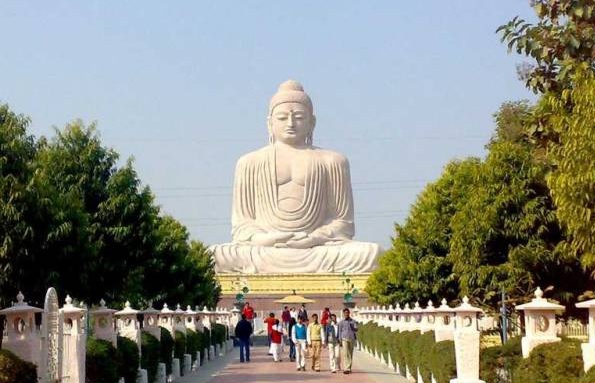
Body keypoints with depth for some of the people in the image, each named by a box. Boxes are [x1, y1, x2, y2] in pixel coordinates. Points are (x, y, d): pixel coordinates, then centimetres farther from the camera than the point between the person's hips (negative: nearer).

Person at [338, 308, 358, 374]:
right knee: (345, 353, -13)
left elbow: (356, 329, 0)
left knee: (350, 354, 6)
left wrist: (353, 328, -23)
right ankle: (346, 369, -18)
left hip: (352, 339, 2)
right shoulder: (341, 322, 8)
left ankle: (349, 368, 16)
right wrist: (340, 341, 3)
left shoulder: (353, 321, 10)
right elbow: (340, 331, 9)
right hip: (344, 339, -2)